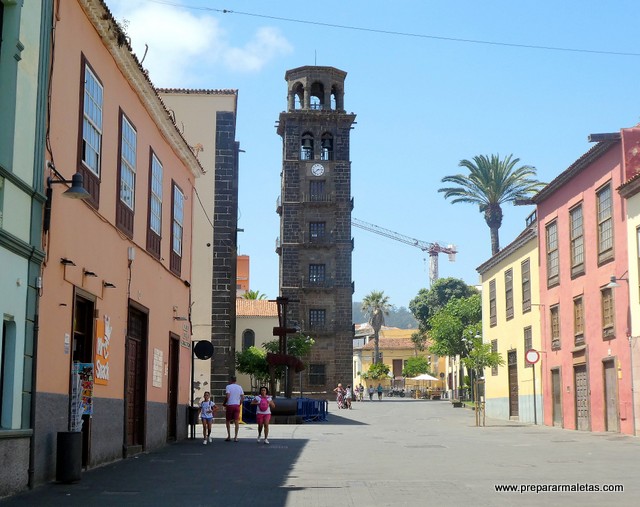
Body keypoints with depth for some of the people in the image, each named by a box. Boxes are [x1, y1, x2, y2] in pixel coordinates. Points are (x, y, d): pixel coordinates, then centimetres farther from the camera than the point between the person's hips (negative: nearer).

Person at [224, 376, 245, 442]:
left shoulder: (228, 387, -5)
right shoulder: (239, 387, 9)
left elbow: (227, 396, -16)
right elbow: (243, 397, 5)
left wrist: (224, 403, -4)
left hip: (230, 405, -3)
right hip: (237, 405, 3)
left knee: (228, 421, 10)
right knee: (236, 421, 1)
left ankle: (229, 436, 8)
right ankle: (235, 437, -3)